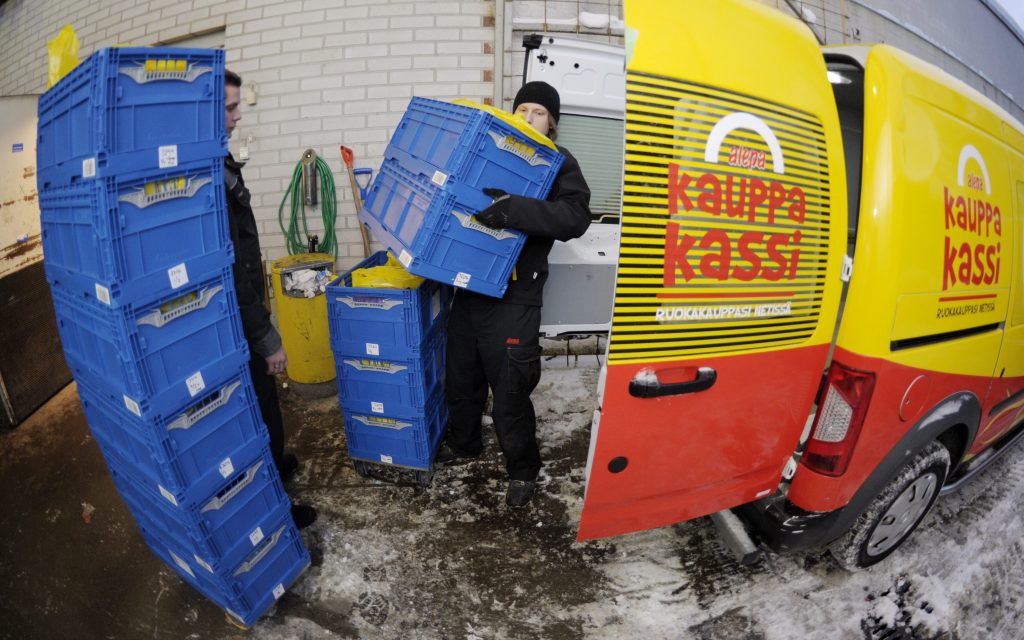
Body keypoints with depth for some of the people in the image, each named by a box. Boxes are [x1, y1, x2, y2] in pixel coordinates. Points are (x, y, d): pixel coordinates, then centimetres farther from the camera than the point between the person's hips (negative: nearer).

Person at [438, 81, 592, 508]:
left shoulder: (560, 163, -1)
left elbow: (576, 217, -19)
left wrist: (515, 210, -31)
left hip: (512, 296, -5)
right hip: (467, 284, 6)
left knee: (509, 389, 1)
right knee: (460, 374, 18)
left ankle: (522, 469, 24)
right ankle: (463, 445, 42)